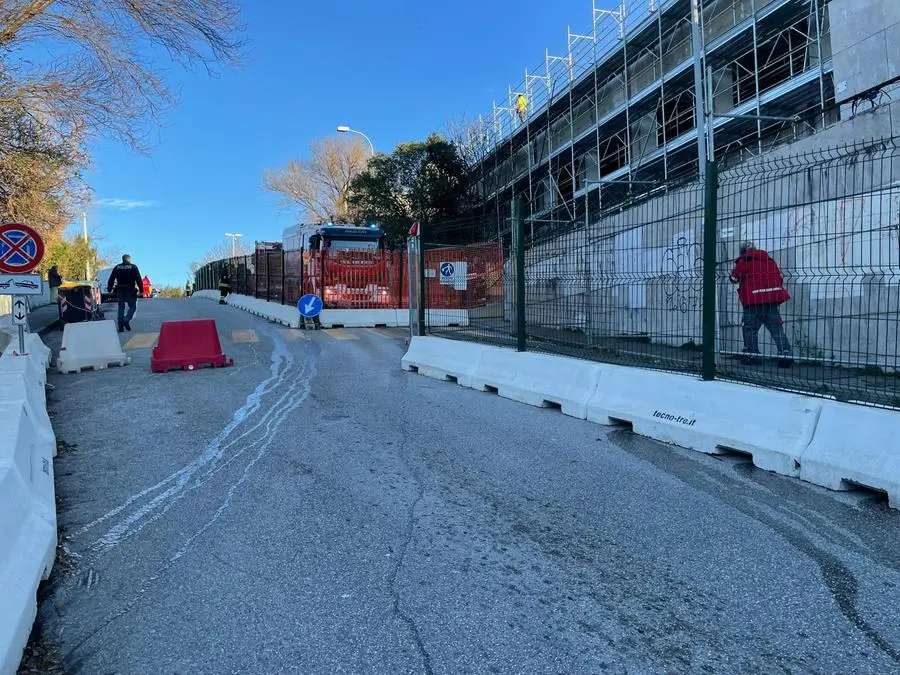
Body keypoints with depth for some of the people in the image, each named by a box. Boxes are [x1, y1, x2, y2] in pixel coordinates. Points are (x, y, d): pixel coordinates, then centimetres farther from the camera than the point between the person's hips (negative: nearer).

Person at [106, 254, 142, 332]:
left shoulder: (117, 267, 10)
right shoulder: (133, 267, 0)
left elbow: (111, 279, 9)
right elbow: (139, 279, -7)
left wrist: (109, 289, 13)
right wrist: (141, 289, -5)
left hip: (120, 290, 4)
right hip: (130, 290, -3)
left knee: (121, 307, 10)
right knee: (133, 306, 5)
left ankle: (121, 326, 6)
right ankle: (126, 320, -19)